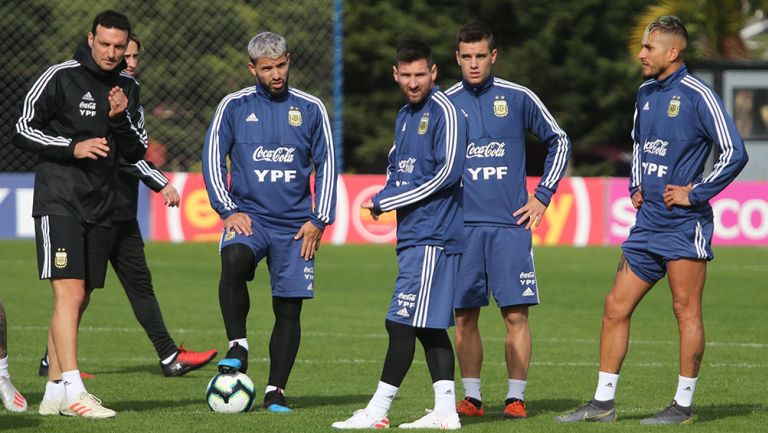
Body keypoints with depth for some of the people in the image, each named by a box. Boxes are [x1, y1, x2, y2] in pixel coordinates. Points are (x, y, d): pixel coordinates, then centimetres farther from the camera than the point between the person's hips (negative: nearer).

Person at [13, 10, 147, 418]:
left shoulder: (128, 89, 11)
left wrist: (120, 119, -7)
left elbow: (136, 152, 12)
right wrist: (72, 147, -17)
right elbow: (23, 131, -5)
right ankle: (74, 393, -23)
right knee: (69, 293, -16)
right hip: (58, 201, -6)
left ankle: (53, 392, 14)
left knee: (77, 300, 8)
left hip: (100, 208, 6)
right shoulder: (59, 77, -6)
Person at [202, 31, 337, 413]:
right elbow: (213, 159, 5)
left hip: (294, 224, 2)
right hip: (249, 216, -2)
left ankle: (275, 392, 10)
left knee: (289, 307, 0)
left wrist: (319, 220, 2)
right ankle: (238, 347, -19)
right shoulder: (234, 106, 4)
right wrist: (229, 210, -6)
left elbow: (326, 166, 10)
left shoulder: (310, 109, 7)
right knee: (233, 261, -33)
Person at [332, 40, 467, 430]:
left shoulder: (444, 112, -11)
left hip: (432, 236, -9)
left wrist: (386, 202, -13)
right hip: (413, 234, 9)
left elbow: (447, 173, -18)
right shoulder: (405, 115, 17)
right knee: (429, 326, 8)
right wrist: (384, 198, 3)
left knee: (403, 322, -8)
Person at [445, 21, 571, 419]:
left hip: (510, 224, -1)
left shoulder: (518, 98, 2)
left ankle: (516, 398, 1)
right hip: (461, 226, 1)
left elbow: (559, 142, 14)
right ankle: (471, 397, 10)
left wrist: (543, 195, 7)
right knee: (464, 316, 2)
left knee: (516, 314, -5)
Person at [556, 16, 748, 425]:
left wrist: (695, 194, -13)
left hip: (684, 223, -8)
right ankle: (603, 402, 11)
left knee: (686, 310, -3)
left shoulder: (697, 96, -11)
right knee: (616, 307, 6)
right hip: (648, 220, 8)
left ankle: (683, 405, 4)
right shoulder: (646, 93, 13)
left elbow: (734, 153, -15)